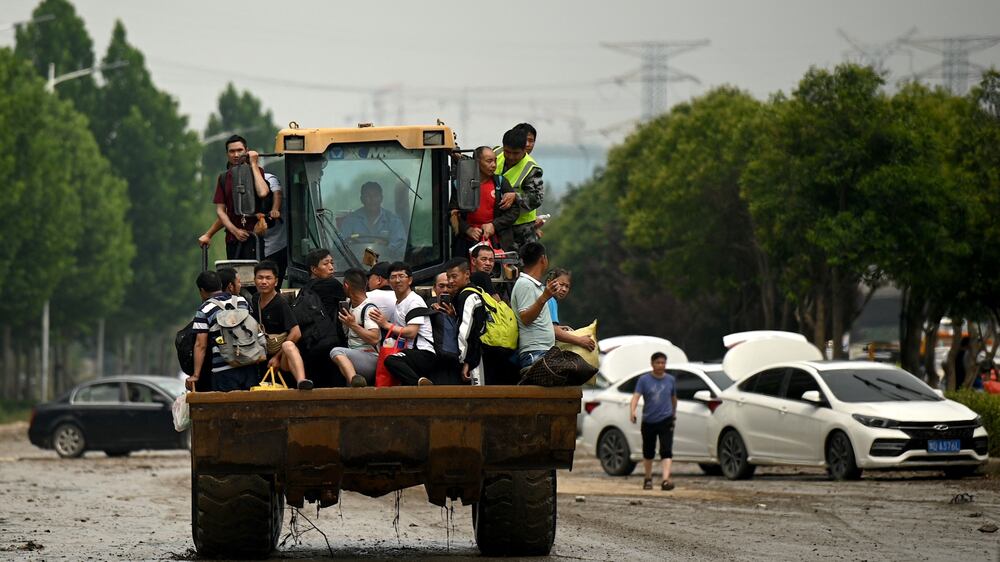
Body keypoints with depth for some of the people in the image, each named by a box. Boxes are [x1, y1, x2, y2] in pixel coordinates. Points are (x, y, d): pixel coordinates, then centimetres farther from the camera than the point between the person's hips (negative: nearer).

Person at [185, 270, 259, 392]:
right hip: (249, 366, 5)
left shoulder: (204, 310, -3)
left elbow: (200, 345, -6)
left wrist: (195, 375, -5)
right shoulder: (241, 301, 12)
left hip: (224, 369, -5)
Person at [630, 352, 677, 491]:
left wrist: (674, 413, 29)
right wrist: (632, 411, -31)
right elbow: (636, 396, -14)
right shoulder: (644, 380, -3)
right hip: (648, 421, 0)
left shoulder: (670, 380, 5)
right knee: (648, 452, 12)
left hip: (665, 421, 0)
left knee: (666, 451, -15)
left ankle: (666, 480, -24)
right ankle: (648, 479, 31)